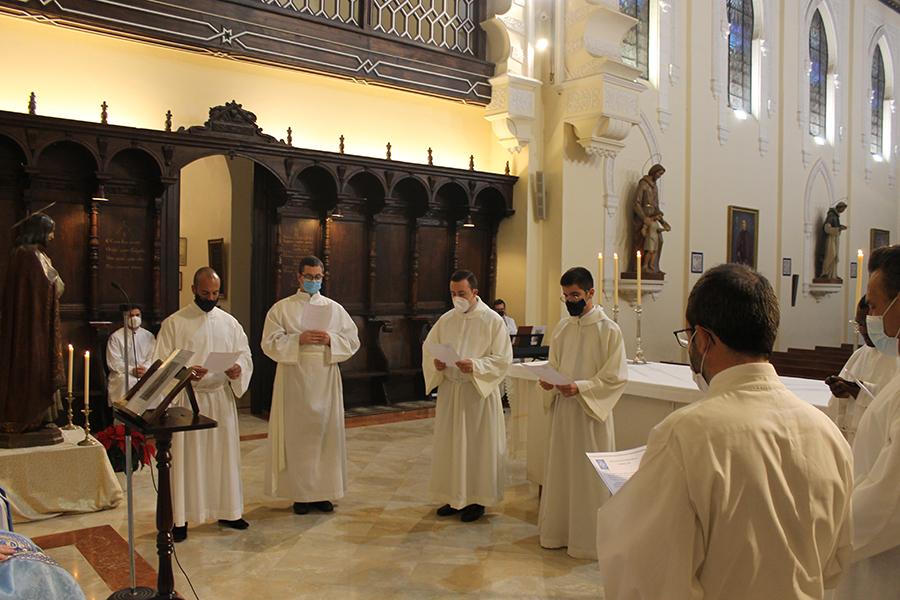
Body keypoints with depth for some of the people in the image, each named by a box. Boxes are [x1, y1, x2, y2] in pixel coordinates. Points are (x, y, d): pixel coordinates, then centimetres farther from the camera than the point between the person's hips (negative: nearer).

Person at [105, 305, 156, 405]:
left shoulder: (149, 336, 14)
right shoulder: (116, 337, 5)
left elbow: (152, 358, 6)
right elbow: (114, 363, -2)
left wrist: (145, 369, -16)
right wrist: (131, 370, -17)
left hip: (145, 373, 2)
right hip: (122, 374, -2)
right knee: (128, 381, -35)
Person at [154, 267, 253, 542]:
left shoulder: (229, 322, 7)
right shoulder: (174, 323, -3)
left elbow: (244, 354, 8)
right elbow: (161, 364, -5)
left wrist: (238, 368, -15)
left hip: (222, 398, 3)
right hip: (186, 399, -3)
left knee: (224, 454, 10)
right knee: (185, 457, 2)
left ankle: (227, 511, 23)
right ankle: (181, 517, 14)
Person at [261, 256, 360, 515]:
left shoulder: (335, 308, 9)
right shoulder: (281, 308, 4)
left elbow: (353, 341, 6)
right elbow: (270, 343, -3)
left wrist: (330, 339, -11)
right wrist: (299, 340, -17)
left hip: (326, 379, 2)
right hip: (294, 379, -2)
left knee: (326, 432, 3)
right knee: (297, 434, 0)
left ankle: (323, 491, 14)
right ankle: (300, 493, 11)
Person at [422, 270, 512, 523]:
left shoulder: (492, 320, -8)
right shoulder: (446, 319, 6)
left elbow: (503, 359, -11)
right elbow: (428, 348, 10)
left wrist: (475, 366, -25)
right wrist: (436, 363, -12)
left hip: (479, 392, -4)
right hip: (449, 391, 5)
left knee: (478, 445, 4)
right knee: (450, 444, 10)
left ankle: (477, 499, 17)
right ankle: (455, 496, 24)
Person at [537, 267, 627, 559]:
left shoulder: (609, 330, -9)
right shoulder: (562, 327, 8)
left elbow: (616, 377, -12)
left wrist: (580, 387, -22)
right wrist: (548, 382, -6)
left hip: (591, 413, -5)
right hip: (562, 410, 6)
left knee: (589, 475, 3)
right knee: (560, 471, 13)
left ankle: (589, 538, 17)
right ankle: (559, 530, 27)